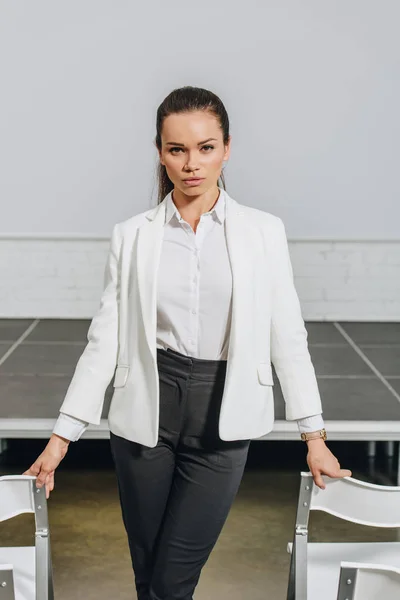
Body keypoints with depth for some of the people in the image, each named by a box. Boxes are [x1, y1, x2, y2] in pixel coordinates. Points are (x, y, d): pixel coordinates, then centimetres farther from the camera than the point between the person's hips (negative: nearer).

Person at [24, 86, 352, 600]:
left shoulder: (264, 232, 0)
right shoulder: (132, 236, 1)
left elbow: (287, 336, 1)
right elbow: (105, 339, 2)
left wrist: (314, 436, 0)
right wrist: (62, 434, -1)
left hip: (222, 416, -1)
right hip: (146, 413, 1)